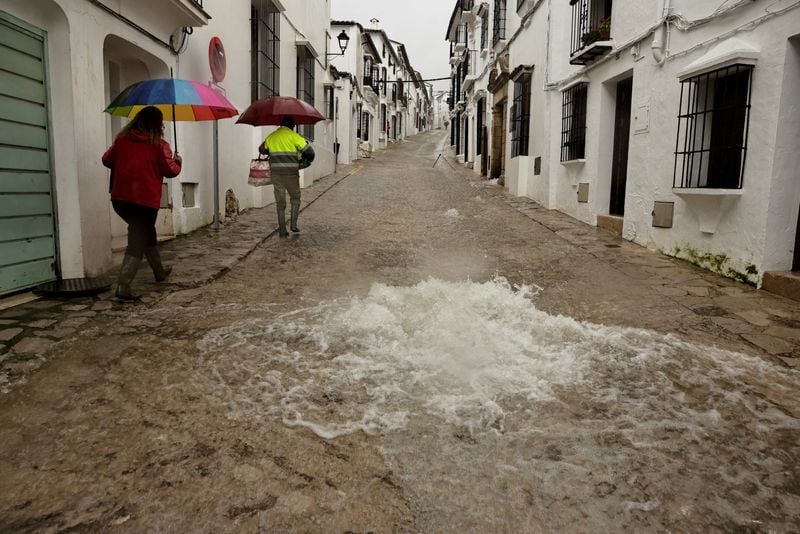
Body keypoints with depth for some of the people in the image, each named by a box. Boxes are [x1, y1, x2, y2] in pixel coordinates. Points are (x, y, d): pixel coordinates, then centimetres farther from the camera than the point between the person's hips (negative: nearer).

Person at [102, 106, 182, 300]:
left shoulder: (122, 139, 7)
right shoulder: (159, 145, -5)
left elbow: (107, 160, 12)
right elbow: (170, 171, -5)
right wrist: (178, 162, 15)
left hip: (120, 199, 6)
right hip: (146, 200, -5)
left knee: (146, 232, 24)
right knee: (138, 242, 0)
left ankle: (159, 271, 39)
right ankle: (123, 286, -10)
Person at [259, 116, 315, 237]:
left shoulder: (271, 137, 11)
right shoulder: (294, 136, -4)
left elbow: (262, 149, 26)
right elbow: (309, 151, -4)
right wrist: (305, 162, 14)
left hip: (276, 173, 4)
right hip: (291, 173, -3)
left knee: (280, 202, 9)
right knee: (295, 198, 16)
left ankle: (282, 230, 9)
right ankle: (293, 224, 5)